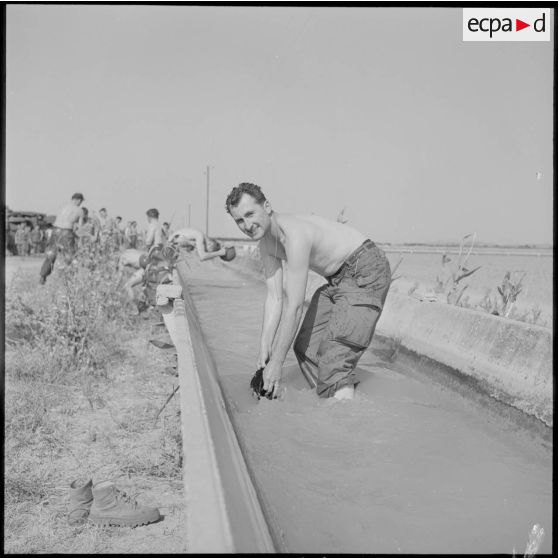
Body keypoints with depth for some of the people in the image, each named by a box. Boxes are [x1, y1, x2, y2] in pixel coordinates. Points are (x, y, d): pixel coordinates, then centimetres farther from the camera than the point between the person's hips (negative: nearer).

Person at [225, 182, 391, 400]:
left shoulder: (295, 234, -31)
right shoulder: (266, 243, -2)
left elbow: (294, 306, -30)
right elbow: (274, 298, 0)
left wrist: (276, 362, -23)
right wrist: (264, 349, -7)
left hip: (365, 271, -10)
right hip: (337, 277, 10)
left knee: (334, 359, -21)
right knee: (305, 348, 11)